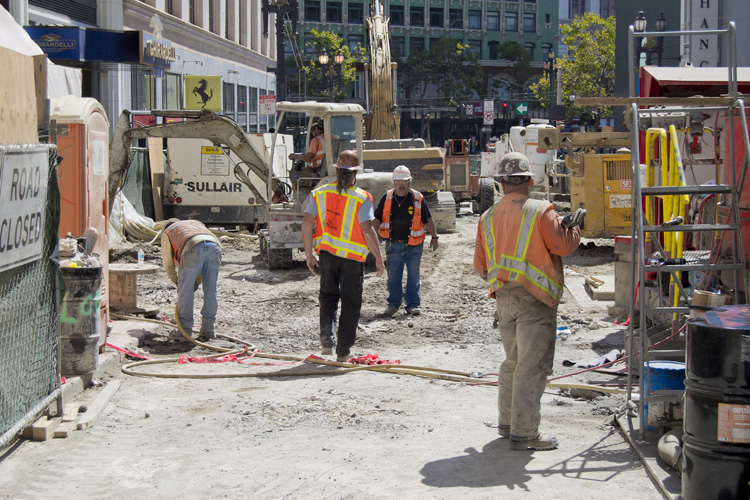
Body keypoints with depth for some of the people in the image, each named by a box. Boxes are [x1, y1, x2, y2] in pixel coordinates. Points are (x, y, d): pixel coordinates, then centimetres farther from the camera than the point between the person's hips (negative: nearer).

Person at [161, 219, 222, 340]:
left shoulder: (167, 232, 32)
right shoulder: (196, 223, 45)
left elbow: (167, 263, 32)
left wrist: (176, 281, 46)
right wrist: (197, 282, 43)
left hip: (194, 248, -4)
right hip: (215, 246, 4)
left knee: (185, 290, 9)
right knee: (210, 290, 13)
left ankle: (185, 329, 14)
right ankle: (208, 329, 16)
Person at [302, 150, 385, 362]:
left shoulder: (319, 193, 1)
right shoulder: (362, 198, -10)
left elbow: (307, 223, -2)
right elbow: (367, 230, -16)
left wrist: (309, 254, 6)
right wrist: (378, 258, -8)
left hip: (326, 252, 3)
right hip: (352, 256, -3)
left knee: (328, 296, 21)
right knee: (350, 303, 7)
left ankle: (327, 339, 6)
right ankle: (343, 352, 9)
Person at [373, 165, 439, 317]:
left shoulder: (418, 198, -2)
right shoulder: (387, 198, 1)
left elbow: (428, 220, 7)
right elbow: (377, 219, 7)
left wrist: (434, 237, 10)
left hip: (414, 245, -1)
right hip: (394, 244, 1)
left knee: (413, 275, 2)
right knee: (393, 276, 6)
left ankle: (412, 304, 11)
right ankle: (393, 303, 18)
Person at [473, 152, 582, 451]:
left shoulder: (488, 218, 9)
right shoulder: (540, 211, -9)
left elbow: (480, 265, 12)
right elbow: (562, 245, -10)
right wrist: (575, 227, 10)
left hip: (504, 298, 6)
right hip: (534, 298, -6)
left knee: (514, 360, 19)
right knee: (533, 365, -3)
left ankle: (507, 422, 27)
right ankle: (524, 433, -4)